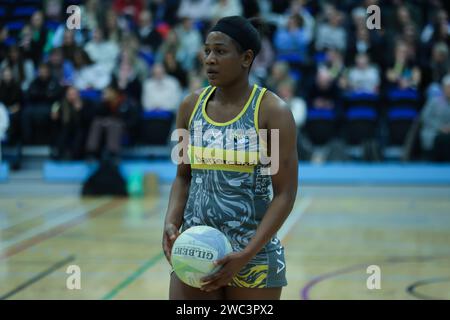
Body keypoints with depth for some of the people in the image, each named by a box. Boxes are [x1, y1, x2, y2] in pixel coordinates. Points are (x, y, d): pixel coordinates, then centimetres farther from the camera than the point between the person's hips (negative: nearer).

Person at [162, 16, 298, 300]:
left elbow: (285, 194, -10)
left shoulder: (272, 111, -9)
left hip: (253, 255, -4)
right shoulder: (191, 106, 6)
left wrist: (247, 255, -19)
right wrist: (171, 224, -5)